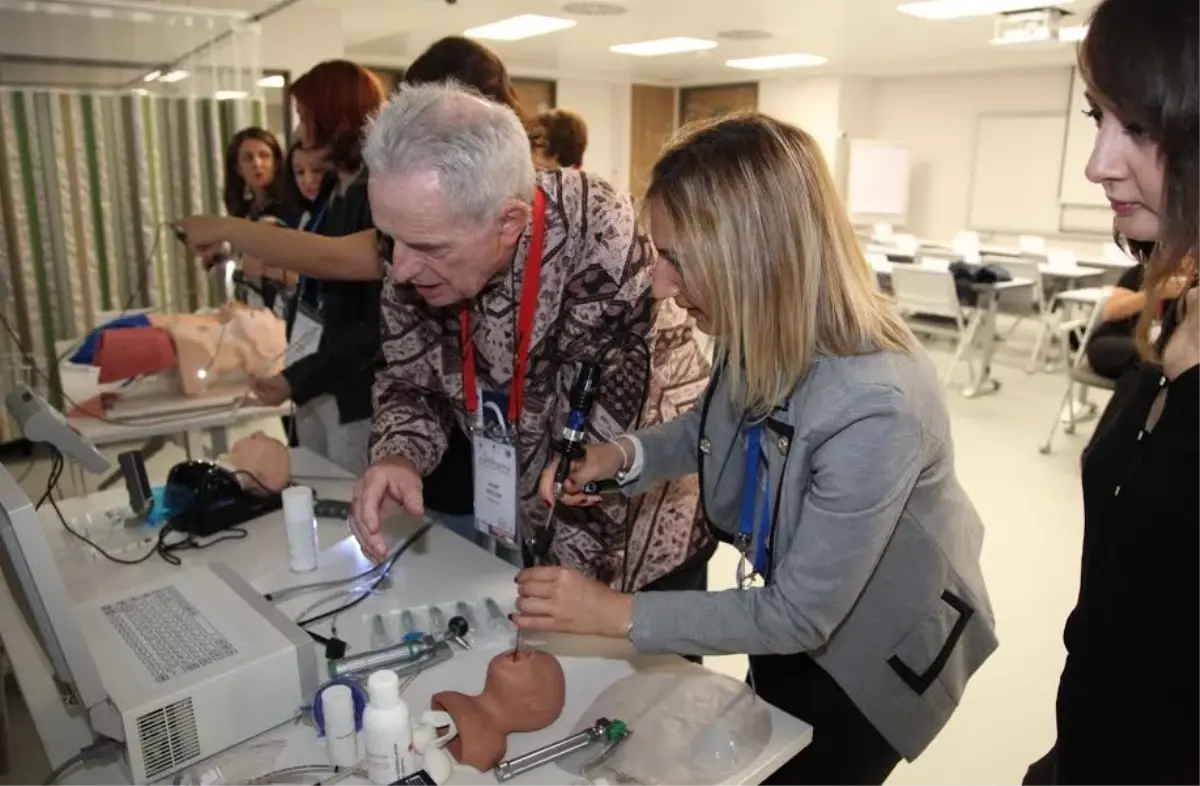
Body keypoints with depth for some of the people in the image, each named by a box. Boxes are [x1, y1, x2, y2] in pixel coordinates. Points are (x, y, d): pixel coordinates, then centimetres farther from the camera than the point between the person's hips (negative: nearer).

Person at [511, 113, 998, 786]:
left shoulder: (876, 409, -41)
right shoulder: (767, 333, -19)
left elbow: (797, 616, -31)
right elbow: (724, 424, 2)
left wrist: (620, 614, -29)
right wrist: (627, 454, -17)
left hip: (881, 648, -6)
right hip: (796, 601, 7)